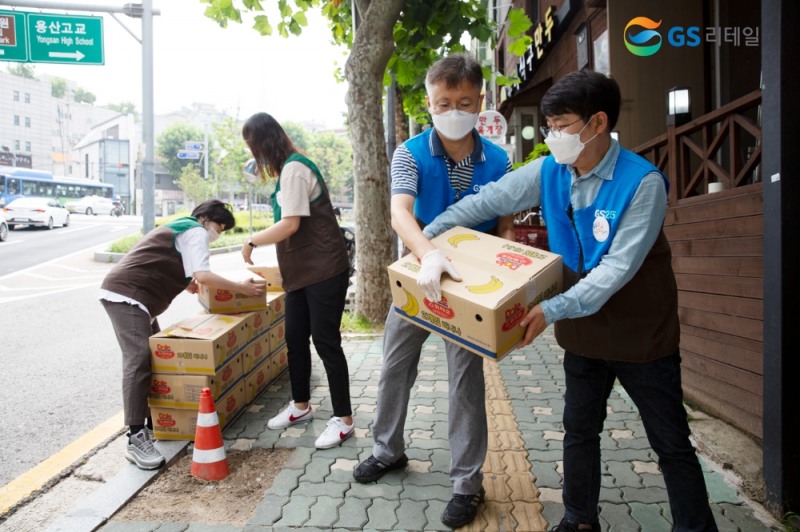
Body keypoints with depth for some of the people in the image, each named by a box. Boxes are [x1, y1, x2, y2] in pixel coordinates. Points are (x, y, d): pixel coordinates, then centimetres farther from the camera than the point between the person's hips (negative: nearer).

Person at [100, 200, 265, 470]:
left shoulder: (179, 228, 27)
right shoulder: (195, 232, -5)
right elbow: (203, 276, -19)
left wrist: (189, 284, 31)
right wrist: (241, 288, -12)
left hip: (125, 294, 11)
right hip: (126, 295, -11)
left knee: (155, 358, 13)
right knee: (139, 361, -17)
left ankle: (153, 423, 19)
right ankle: (136, 439, -19)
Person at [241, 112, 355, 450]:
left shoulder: (294, 169, -15)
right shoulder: (289, 168, 13)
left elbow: (290, 224, -21)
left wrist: (252, 241, -8)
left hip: (324, 271, -9)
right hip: (302, 272, 9)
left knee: (325, 342, -3)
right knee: (295, 339, 14)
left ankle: (343, 419, 10)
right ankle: (300, 406, 31)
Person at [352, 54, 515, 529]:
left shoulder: (497, 161, -6)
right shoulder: (410, 154, -11)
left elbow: (505, 227, 1)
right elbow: (400, 212, -29)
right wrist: (429, 253, -48)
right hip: (416, 277, 1)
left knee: (467, 379, 3)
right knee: (395, 368, 14)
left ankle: (468, 483, 20)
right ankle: (389, 450, 38)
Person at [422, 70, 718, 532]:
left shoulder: (643, 182, -21)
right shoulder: (548, 173, -5)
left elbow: (619, 267, -26)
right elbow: (486, 202, 0)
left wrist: (555, 309, -33)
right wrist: (428, 235, -4)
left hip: (643, 335, -5)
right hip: (584, 333, 5)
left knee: (672, 444, 9)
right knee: (580, 432, 17)